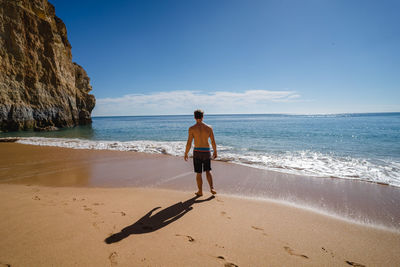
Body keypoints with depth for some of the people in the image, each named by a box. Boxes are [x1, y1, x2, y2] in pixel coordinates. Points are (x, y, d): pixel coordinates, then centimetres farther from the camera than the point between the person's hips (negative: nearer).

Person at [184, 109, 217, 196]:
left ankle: (200, 191, 19)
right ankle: (211, 188, 5)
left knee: (198, 173, 10)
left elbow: (189, 143, -9)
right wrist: (215, 152, 15)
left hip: (197, 152, -2)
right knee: (208, 171, 17)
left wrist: (186, 154, 3)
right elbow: (213, 142, 2)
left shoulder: (192, 128, -9)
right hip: (206, 152, 2)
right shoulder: (209, 127, -1)